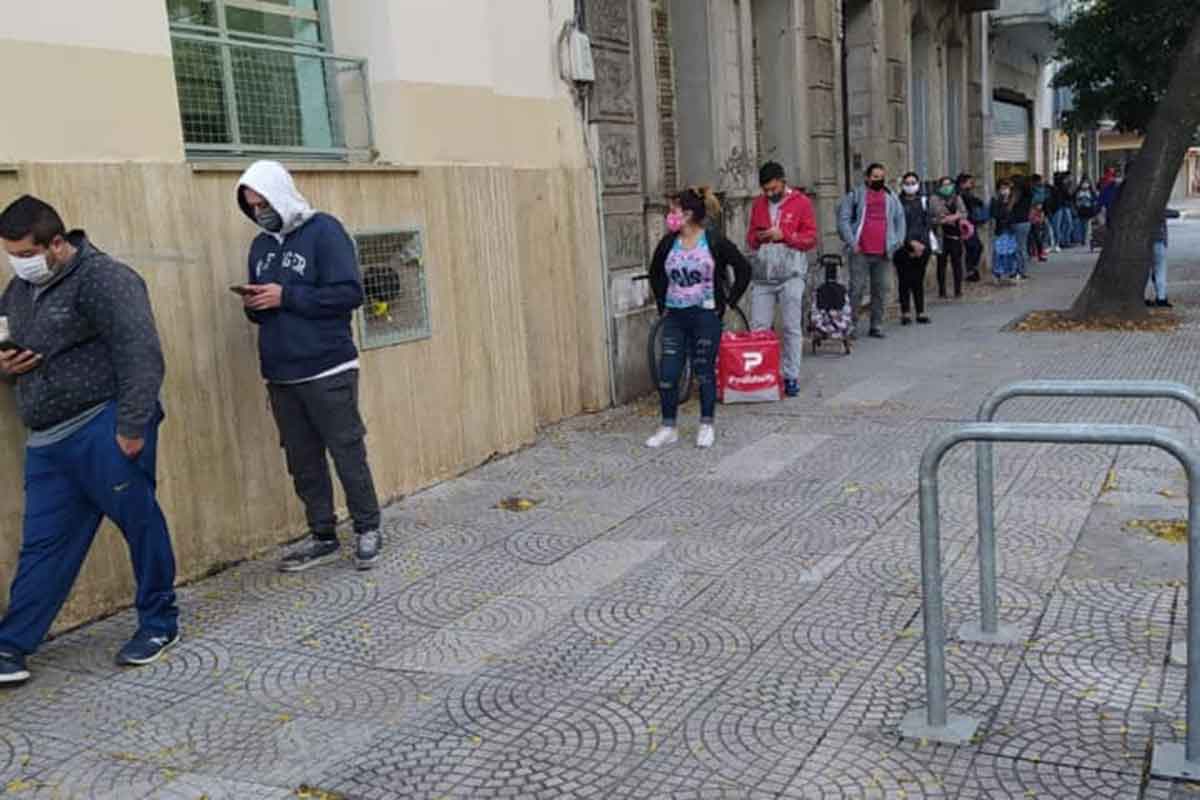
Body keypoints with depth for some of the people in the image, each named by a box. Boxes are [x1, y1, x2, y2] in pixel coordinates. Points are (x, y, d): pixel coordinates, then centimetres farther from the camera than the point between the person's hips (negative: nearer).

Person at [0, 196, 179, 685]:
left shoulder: (103, 280, -11)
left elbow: (140, 356, -17)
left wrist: (132, 428, -21)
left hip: (105, 430, -7)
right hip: (47, 441, 8)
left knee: (141, 523, 3)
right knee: (43, 545, 8)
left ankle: (160, 623, 19)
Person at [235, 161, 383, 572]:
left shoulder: (323, 230, -6)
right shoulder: (260, 245, 15)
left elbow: (349, 292, -15)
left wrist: (286, 296, -17)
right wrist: (254, 304, -3)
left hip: (327, 372, -6)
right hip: (279, 376, 6)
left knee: (348, 453, 1)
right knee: (303, 460, 9)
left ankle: (368, 530, 16)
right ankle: (323, 536, 20)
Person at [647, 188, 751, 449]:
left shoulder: (714, 241, -9)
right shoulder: (668, 243, 3)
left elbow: (743, 269, -2)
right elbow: (655, 274, 21)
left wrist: (728, 302, -2)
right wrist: (662, 303, 15)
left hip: (706, 315, -4)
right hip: (674, 317, 4)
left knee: (705, 372, 5)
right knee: (667, 374, 0)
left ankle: (707, 426, 19)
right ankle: (668, 428, 12)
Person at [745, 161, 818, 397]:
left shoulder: (801, 202, 1)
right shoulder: (758, 204, 14)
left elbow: (811, 238, -1)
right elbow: (750, 237, 21)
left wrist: (783, 235, -13)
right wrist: (757, 238, -3)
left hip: (790, 274, -3)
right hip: (762, 274, 4)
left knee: (792, 328, 0)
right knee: (758, 328, 0)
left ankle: (791, 377, 6)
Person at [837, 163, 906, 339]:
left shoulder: (891, 198, 14)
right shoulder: (855, 195, 3)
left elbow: (900, 220, 18)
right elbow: (843, 219, -2)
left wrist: (895, 243, 7)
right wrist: (851, 242, -10)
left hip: (883, 252, 4)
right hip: (860, 252, -4)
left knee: (880, 290, 7)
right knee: (856, 288, -5)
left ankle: (877, 325, 15)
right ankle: (852, 325, 1)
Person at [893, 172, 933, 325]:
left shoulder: (923, 201, 12)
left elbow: (928, 224, 6)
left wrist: (921, 245, -6)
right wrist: (912, 243, -12)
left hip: (922, 247, 3)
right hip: (903, 248, -3)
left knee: (918, 280, 6)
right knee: (905, 281, -1)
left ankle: (920, 313, 9)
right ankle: (905, 314, 3)